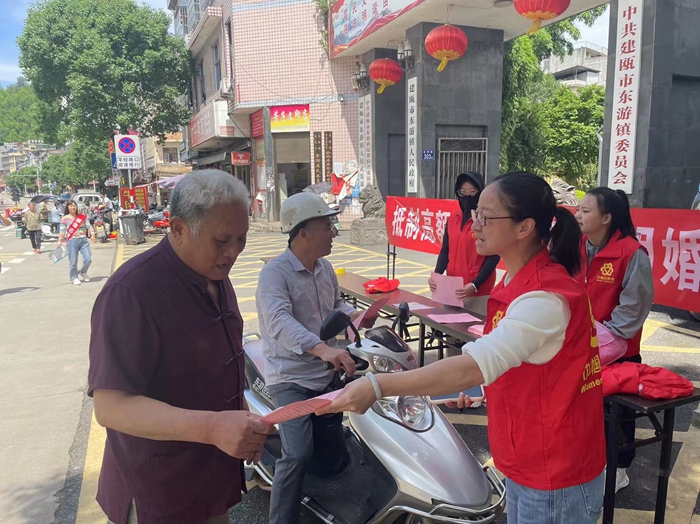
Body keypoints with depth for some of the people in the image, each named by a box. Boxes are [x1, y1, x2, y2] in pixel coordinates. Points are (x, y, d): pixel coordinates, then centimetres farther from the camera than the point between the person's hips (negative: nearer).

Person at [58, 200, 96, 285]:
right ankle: (74, 278, 16)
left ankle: (82, 272, 25)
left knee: (88, 259, -2)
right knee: (73, 262, 1)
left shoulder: (82, 217, 10)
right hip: (72, 241, -3)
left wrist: (92, 234, -9)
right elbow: (62, 231, 1)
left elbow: (89, 226, 7)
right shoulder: (65, 219, 1)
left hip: (83, 240, 3)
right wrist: (60, 242, -4)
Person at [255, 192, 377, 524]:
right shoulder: (275, 273, -20)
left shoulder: (325, 268, 5)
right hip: (290, 379, -7)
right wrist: (323, 349, -52)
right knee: (298, 454, -16)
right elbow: (280, 322, -36)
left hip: (327, 374, 7)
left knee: (334, 447, 17)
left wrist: (355, 316, 0)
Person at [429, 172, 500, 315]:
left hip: (479, 292, -5)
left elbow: (493, 257, -10)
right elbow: (445, 251, 11)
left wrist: (475, 285, -19)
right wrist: (437, 274, -6)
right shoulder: (453, 219, 8)